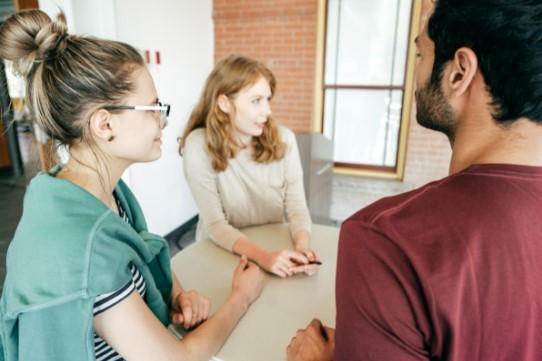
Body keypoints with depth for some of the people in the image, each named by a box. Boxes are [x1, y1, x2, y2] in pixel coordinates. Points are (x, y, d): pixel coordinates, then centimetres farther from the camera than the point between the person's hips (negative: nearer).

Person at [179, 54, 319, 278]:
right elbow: (215, 224, -18)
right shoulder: (199, 146, -16)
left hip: (275, 246, 2)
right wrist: (262, 256, -32)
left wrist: (302, 245, -27)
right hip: (222, 253, -1)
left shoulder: (283, 139, -7)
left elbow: (297, 207, -8)